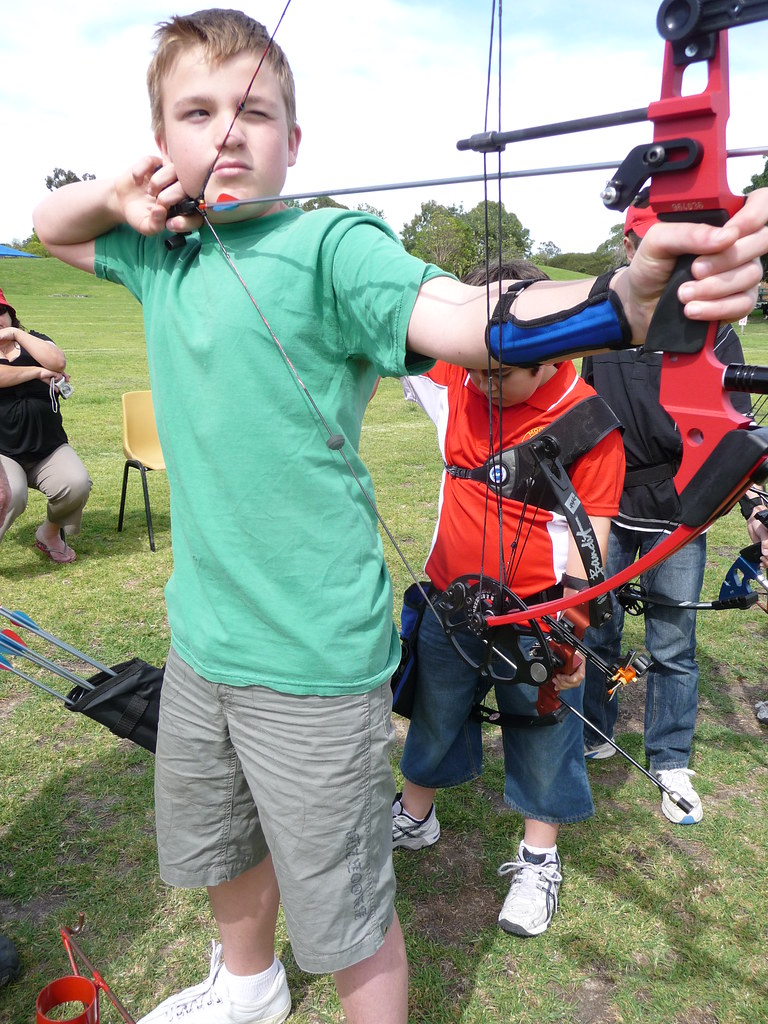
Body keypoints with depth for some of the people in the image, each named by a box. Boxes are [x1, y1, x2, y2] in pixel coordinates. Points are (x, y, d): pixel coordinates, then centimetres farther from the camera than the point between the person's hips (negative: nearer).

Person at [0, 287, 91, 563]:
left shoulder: (34, 342, 13)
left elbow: (57, 362, -11)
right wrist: (39, 372, -12)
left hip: (49, 449, 3)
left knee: (77, 484, -20)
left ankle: (50, 534, 10)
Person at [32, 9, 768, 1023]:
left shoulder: (330, 244, -15)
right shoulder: (163, 253, 6)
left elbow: (463, 315, -32)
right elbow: (51, 227, 23)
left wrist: (627, 296, -51)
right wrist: (119, 196, 0)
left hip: (314, 660, -7)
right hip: (199, 637, 7)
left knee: (347, 920, 10)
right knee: (217, 848, 30)